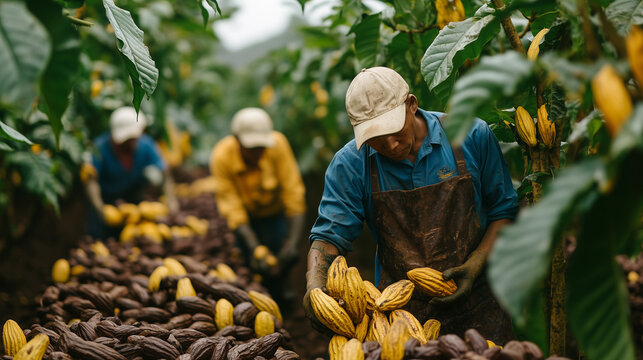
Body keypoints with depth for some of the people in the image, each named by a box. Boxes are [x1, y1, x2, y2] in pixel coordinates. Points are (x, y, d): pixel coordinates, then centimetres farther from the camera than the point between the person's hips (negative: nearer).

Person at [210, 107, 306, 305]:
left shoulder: (277, 144, -30)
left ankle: (277, 283, 21)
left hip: (276, 210, 0)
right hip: (248, 213, 0)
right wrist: (254, 248, -42)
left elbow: (293, 193, -29)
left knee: (286, 256, -14)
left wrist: (293, 242, -39)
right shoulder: (221, 157, -30)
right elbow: (232, 209, -29)